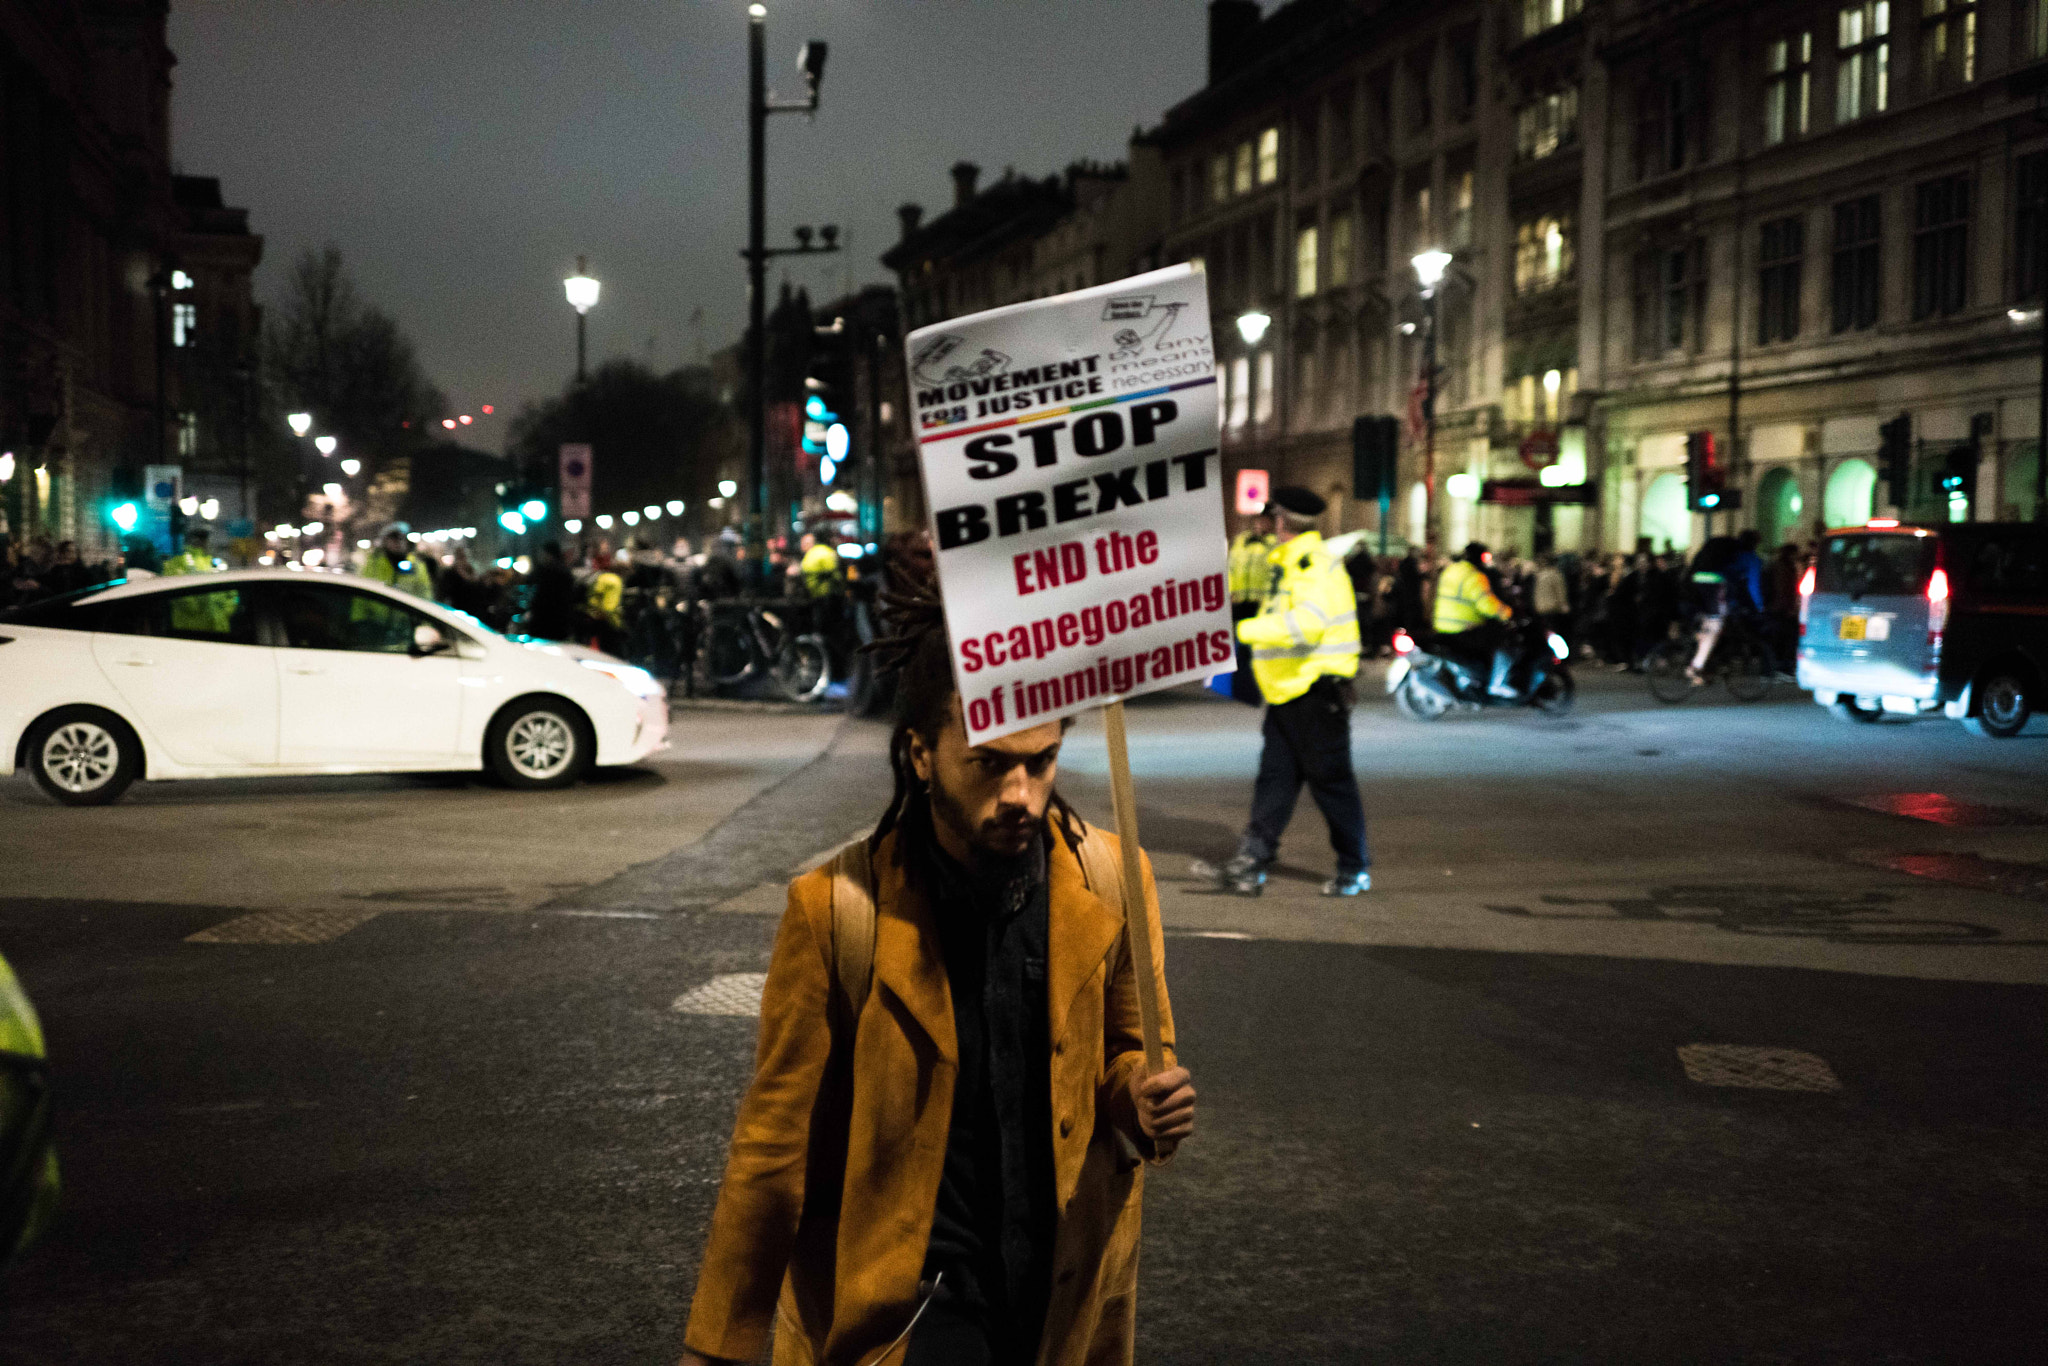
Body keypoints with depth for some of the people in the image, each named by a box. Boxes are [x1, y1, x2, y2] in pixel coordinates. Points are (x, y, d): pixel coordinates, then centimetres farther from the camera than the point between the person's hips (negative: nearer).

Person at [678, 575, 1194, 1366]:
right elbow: (775, 1141, -9)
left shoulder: (1110, 883, -8)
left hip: (1069, 1288, 3)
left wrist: (1142, 1100, -14)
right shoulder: (837, 910, -17)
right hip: (900, 1295, -3)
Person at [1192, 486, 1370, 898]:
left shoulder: (1317, 566, -16)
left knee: (1331, 781, 0)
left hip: (1318, 692, -9)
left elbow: (1306, 624, -31)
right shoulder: (1289, 565, 17)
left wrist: (1244, 630, -31)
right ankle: (1249, 867, 5)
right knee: (1273, 779, 5)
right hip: (1288, 694, 9)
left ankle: (1356, 870, 13)